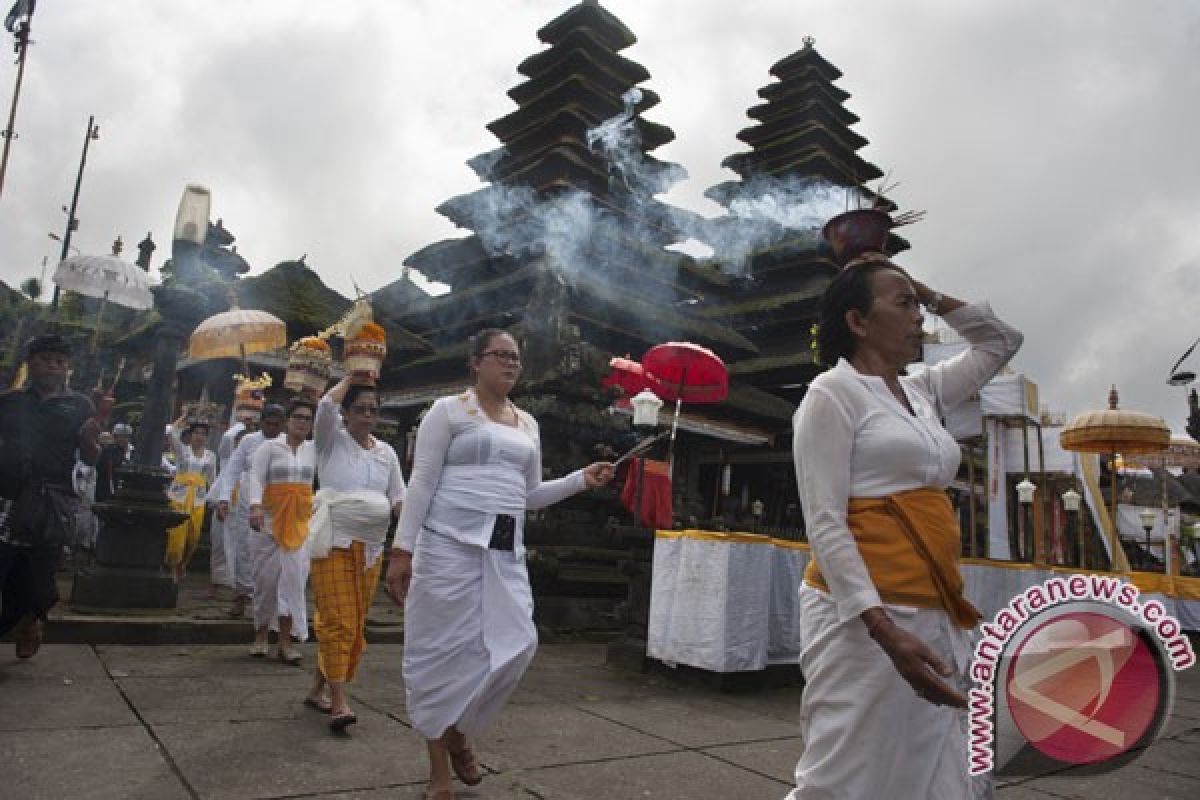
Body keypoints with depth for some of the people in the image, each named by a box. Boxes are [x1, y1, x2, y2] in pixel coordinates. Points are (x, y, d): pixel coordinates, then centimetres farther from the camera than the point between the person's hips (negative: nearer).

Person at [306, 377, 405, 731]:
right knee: (338, 620, -11)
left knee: (354, 623, 8)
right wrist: (350, 379, -4)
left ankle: (317, 689, 24)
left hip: (370, 546, 5)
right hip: (334, 542, -5)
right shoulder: (332, 439, 2)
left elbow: (398, 498, 14)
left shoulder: (386, 452, 13)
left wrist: (400, 508, -8)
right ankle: (339, 702, -8)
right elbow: (325, 406, -19)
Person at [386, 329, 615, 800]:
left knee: (515, 646, 0)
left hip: (506, 551, 6)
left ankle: (459, 733, 27)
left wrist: (582, 479, 7)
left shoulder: (527, 425, 17)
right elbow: (421, 483, -5)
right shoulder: (449, 410, 0)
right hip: (451, 545, -5)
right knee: (444, 651, 0)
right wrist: (402, 549, -11)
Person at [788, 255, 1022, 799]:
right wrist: (884, 630, -23)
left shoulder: (923, 392, 17)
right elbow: (824, 523, -14)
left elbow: (1001, 342, 32)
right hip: (863, 615, -8)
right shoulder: (833, 392, -6)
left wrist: (931, 294, 19)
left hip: (939, 617, 8)